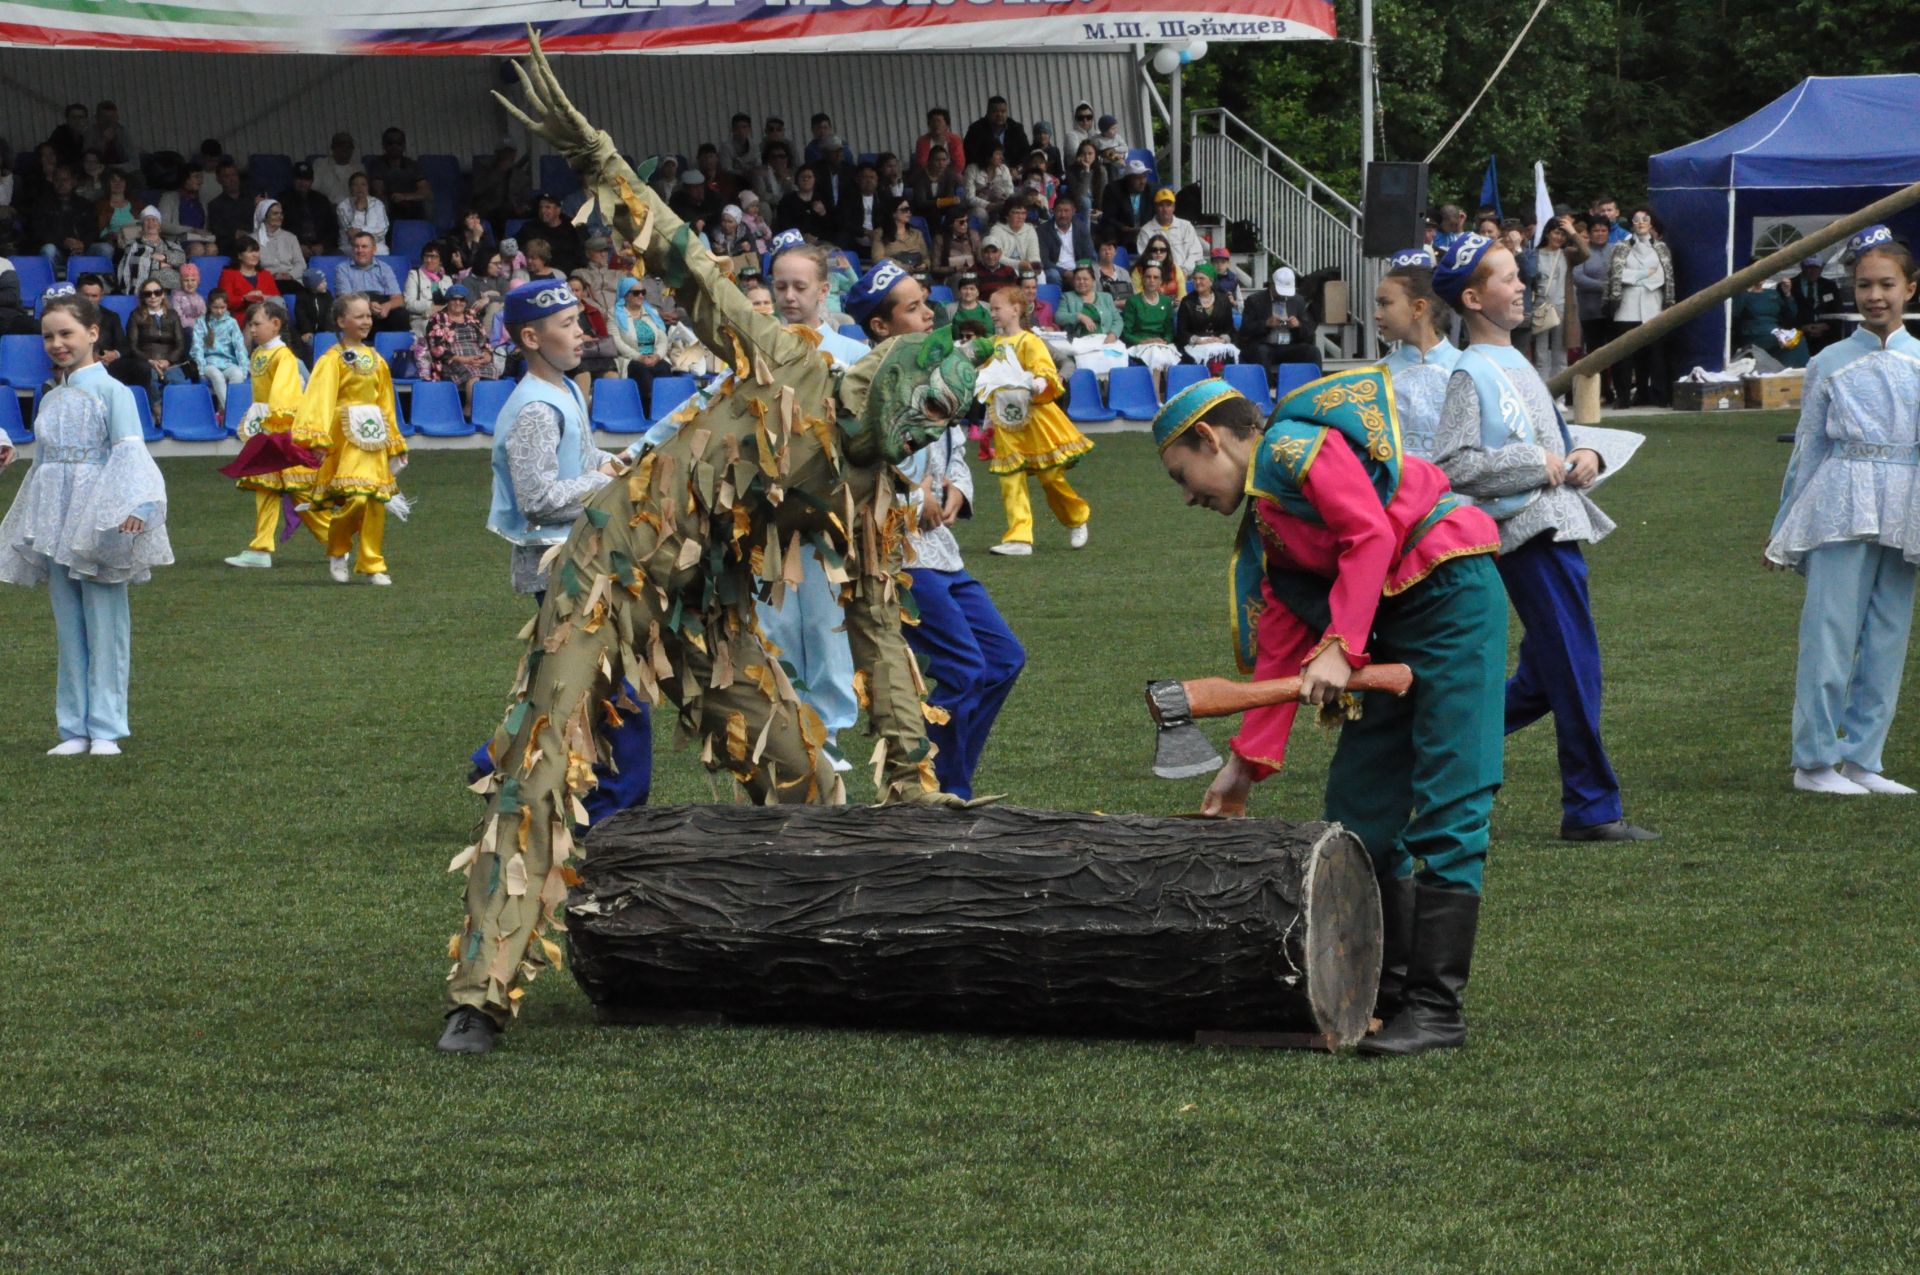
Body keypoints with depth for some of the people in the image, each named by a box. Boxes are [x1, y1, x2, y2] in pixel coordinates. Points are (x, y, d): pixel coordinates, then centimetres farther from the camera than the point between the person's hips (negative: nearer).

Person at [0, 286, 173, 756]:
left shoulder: (111, 391, -5)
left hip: (98, 522, -6)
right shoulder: (50, 401, 15)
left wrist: (133, 507, -26)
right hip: (55, 529, 6)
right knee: (68, 626, 7)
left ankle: (106, 729, 0)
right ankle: (74, 729, 11)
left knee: (105, 624, -3)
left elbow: (130, 452, -13)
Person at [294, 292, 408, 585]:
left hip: (374, 435, 6)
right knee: (354, 497, -17)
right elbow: (320, 398, -16)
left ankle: (372, 564, 12)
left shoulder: (375, 360, 14)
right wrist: (318, 437, -28)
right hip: (346, 436, -6)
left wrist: (394, 442, 22)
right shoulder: (332, 360, -6)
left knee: (377, 502, 4)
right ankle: (337, 553, 6)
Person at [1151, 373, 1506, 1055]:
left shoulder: (1294, 447, -6)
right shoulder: (1263, 528, 20)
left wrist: (1339, 648, -20)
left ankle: (1436, 1008, -13)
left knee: (1446, 810, -10)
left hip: (1452, 597, -10)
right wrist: (1247, 761, 15)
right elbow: (1279, 650, 19)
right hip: (1391, 629, 10)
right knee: (1357, 809, 10)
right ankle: (1388, 990, 16)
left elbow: (1370, 534, -17)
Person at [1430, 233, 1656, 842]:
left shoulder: (1517, 364, 19)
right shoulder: (1471, 374, -9)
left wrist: (1583, 456, 6)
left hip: (1560, 528, 9)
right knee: (1576, 672, -8)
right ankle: (1592, 809, -3)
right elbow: (1453, 465, -17)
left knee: (1539, 685, 12)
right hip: (1528, 537, -9)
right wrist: (1538, 465, -16)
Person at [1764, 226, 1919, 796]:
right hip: (1840, 507, -2)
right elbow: (1807, 446, 10)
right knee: (1830, 630, -7)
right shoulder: (1828, 364, 5)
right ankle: (1813, 761, -2)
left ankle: (1861, 758, 13)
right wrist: (1784, 527, 11)